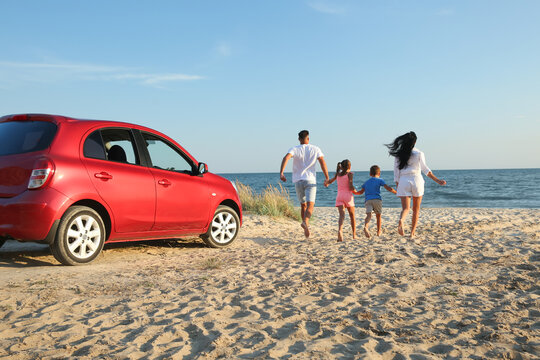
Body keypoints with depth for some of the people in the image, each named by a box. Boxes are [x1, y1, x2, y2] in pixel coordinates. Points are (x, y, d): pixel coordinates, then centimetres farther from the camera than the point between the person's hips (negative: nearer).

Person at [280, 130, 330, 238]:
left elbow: (286, 158, -17)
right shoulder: (315, 149, 5)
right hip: (310, 180, -2)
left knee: (303, 205, 17)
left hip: (298, 180, 2)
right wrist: (327, 178, -2)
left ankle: (306, 228, 21)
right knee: (310, 205, -12)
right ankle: (305, 222, -39)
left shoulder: (294, 149, 3)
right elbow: (322, 162, -5)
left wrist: (281, 173, -24)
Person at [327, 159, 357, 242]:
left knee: (342, 215, -11)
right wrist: (355, 190, 10)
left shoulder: (338, 174, 13)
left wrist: (327, 183, 51)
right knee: (352, 216, 14)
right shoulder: (349, 173, -2)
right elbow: (351, 187, -11)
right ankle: (354, 235, 21)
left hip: (339, 196, 3)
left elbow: (329, 181, 28)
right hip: (348, 195, -3)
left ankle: (340, 230, -38)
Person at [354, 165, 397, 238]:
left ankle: (366, 227, -42)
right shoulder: (380, 180, 12)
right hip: (377, 199, -2)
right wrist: (396, 192, 9)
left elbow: (361, 192, 22)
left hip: (368, 200, 2)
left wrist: (354, 193, 41)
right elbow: (388, 188, 1)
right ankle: (379, 231, 21)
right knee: (378, 215, 14)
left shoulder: (366, 182, 23)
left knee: (368, 215, -15)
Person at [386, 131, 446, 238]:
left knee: (406, 208, 0)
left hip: (403, 182, 1)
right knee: (416, 209, 14)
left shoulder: (398, 155, 5)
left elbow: (396, 173, 5)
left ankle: (401, 221, -34)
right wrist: (437, 180, -11)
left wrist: (397, 187, 14)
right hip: (416, 181, -1)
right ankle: (412, 232, 14)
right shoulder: (419, 153, -1)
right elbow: (425, 169, -11)